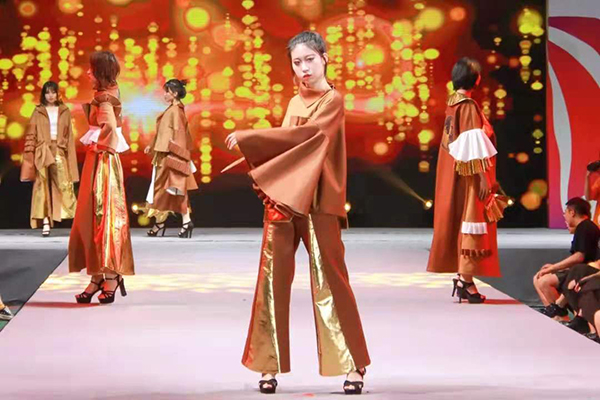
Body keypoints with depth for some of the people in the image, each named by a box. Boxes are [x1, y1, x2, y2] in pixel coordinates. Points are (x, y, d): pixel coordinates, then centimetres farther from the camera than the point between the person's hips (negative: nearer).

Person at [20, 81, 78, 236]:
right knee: (43, 187, -2)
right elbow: (31, 135, 4)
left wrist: (70, 156, 1)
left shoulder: (65, 111, 10)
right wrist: (29, 156, -4)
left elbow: (69, 136, 8)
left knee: (64, 185, -9)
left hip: (59, 152, 0)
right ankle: (45, 223, -2)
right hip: (43, 152, 0)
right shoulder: (38, 112, 7)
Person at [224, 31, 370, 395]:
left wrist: (247, 138, -14)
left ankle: (354, 365, 2)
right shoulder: (295, 103, 19)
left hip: (317, 202, -6)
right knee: (273, 280, 1)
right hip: (282, 200, 6)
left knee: (330, 281, -6)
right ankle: (270, 365, 7)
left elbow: (302, 135, -16)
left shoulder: (333, 101, -3)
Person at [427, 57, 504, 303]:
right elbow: (474, 148, -19)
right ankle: (465, 280, -6)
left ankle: (462, 277, 16)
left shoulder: (452, 104, 10)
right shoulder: (468, 107, -15)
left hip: (452, 175, 9)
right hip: (469, 175, -9)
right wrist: (483, 177, -18)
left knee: (459, 221, 12)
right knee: (471, 220, -5)